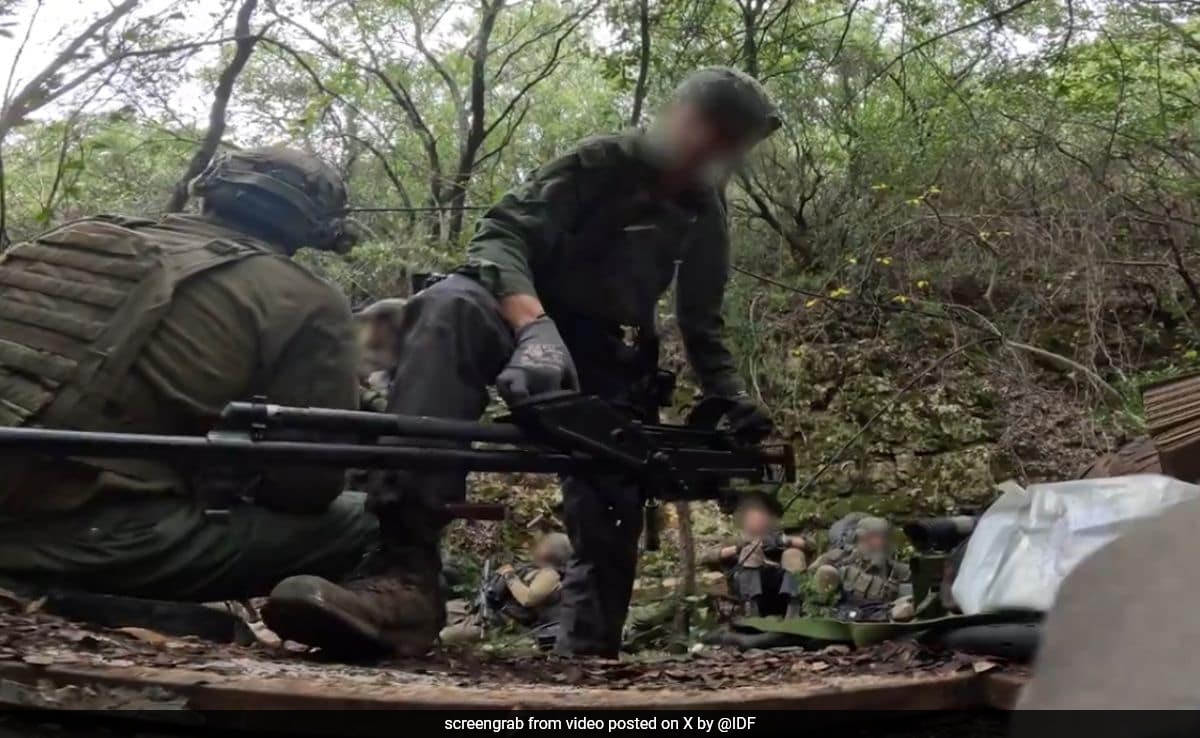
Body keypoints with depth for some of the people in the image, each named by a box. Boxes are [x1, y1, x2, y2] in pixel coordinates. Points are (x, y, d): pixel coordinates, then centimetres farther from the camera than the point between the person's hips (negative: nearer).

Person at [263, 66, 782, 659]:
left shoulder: (705, 215, 12)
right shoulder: (604, 163, -5)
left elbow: (701, 323, 23)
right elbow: (501, 233, -18)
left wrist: (728, 396, 6)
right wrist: (534, 328, -36)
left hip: (607, 365, 6)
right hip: (529, 323, -5)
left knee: (612, 510, -7)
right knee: (453, 306, -37)